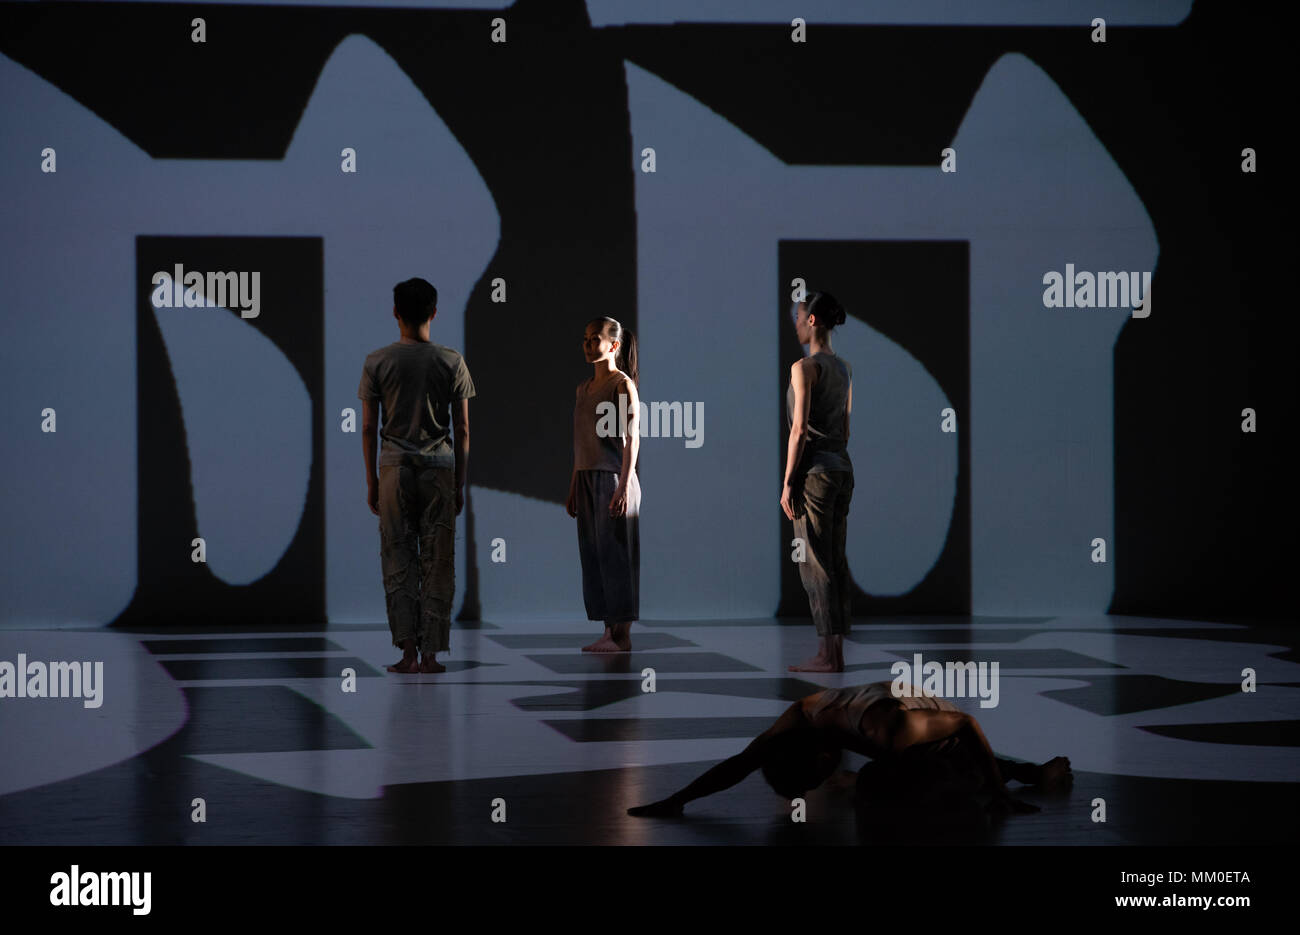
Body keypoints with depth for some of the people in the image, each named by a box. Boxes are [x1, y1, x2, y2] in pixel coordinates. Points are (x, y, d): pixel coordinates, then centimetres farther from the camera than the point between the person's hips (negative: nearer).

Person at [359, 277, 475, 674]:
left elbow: (368, 427, 0)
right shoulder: (452, 362, 0)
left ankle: (407, 652, -1)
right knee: (437, 564, 4)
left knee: (398, 562, 4)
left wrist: (371, 481, 9)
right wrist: (459, 484, 9)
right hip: (440, 470, 0)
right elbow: (462, 429, 2)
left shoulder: (377, 362, -2)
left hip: (394, 470, 0)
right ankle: (431, 653, 3)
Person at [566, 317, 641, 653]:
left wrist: (624, 485, -19)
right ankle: (609, 632, 10)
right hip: (587, 478, 8)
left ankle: (622, 634, -3)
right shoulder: (583, 389, 16)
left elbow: (632, 438, -12)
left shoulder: (623, 385, -7)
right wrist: (573, 488, 16)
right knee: (593, 554, 6)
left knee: (615, 552, -6)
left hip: (613, 477, -8)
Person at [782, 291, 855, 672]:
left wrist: (788, 483, -15)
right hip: (842, 468, 8)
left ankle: (826, 655, -6)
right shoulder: (844, 368, 12)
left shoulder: (804, 367, -13)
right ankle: (837, 651, 9)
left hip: (813, 470, -8)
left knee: (814, 563, -5)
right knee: (835, 561, 8)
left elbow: (800, 429, -17)